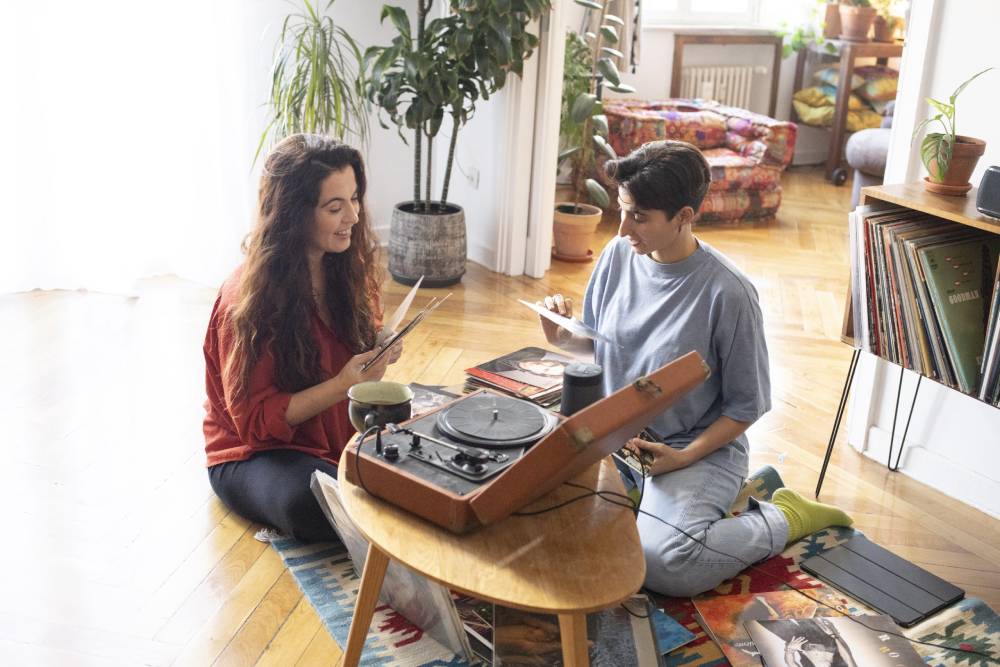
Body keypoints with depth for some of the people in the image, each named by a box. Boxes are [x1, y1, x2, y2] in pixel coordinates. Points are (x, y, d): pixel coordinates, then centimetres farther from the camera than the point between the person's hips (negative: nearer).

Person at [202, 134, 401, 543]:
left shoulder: (345, 267, -1)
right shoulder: (248, 298, -20)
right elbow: (254, 419, -17)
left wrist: (377, 353, -9)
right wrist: (342, 384, -27)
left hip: (343, 434, 5)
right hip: (253, 452, -5)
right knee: (310, 503, -37)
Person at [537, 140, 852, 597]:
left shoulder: (727, 293, -19)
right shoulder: (618, 255, -3)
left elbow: (747, 405, -10)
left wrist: (684, 458, -21)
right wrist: (564, 338, -10)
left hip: (700, 448, -5)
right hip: (616, 438, 6)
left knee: (662, 565, -28)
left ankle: (783, 518, 1)